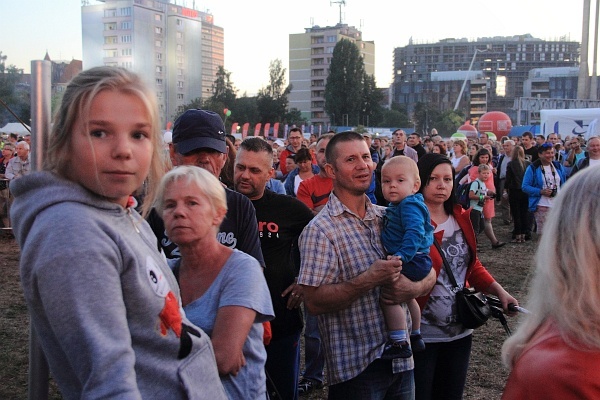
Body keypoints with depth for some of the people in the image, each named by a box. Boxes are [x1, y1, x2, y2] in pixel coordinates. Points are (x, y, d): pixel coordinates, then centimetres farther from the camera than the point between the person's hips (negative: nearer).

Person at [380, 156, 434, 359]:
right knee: (407, 297, 28)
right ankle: (415, 337, 47)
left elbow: (414, 232, -32)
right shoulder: (396, 206, 11)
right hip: (412, 261, 12)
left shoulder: (409, 205, -20)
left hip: (412, 261, -12)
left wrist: (402, 255, -40)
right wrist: (401, 256, 14)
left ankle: (399, 344, -13)